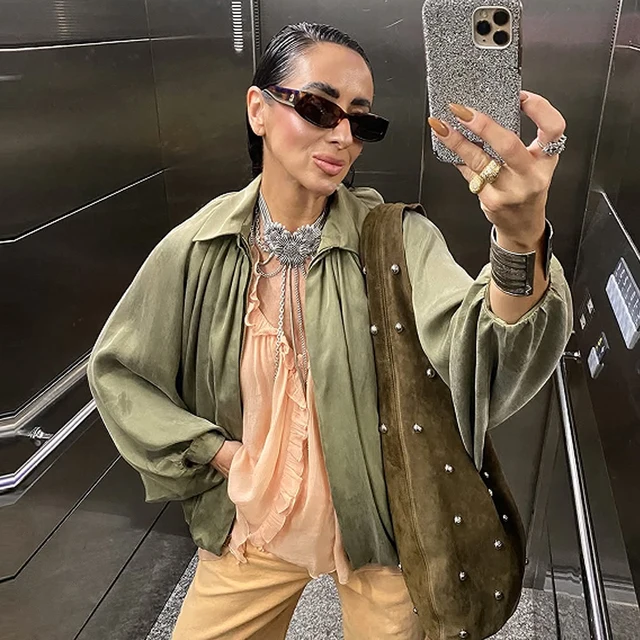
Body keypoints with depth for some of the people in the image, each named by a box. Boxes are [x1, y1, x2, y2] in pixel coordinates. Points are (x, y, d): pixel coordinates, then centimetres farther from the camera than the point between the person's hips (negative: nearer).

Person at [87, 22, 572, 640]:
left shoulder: (396, 240, -17)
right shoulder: (195, 249, -12)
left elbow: (476, 357, -35)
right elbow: (116, 369, 0)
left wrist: (522, 241, -55)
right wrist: (215, 450, -8)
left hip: (378, 522, -1)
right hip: (255, 524, 2)